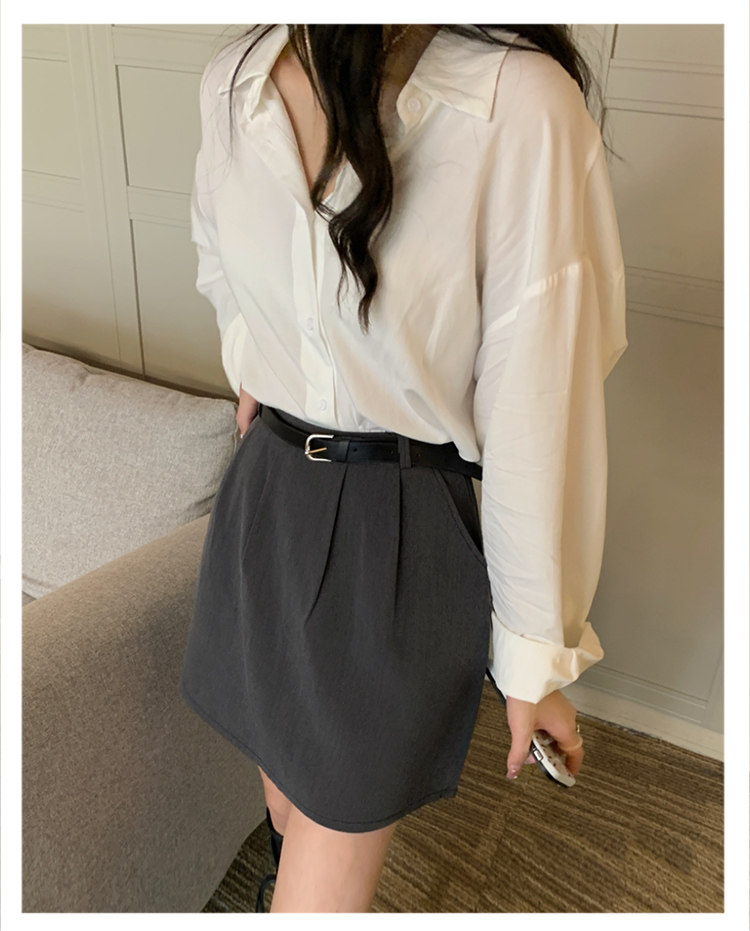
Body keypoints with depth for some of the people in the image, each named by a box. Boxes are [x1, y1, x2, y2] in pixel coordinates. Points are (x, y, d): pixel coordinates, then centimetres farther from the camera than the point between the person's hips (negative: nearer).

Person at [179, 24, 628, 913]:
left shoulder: (520, 105, -21)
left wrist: (537, 655, -9)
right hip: (266, 500, 5)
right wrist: (249, 360, 11)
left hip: (404, 535, -5)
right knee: (289, 808, 25)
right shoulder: (231, 82, -3)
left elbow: (537, 416, -17)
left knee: (325, 884, 9)